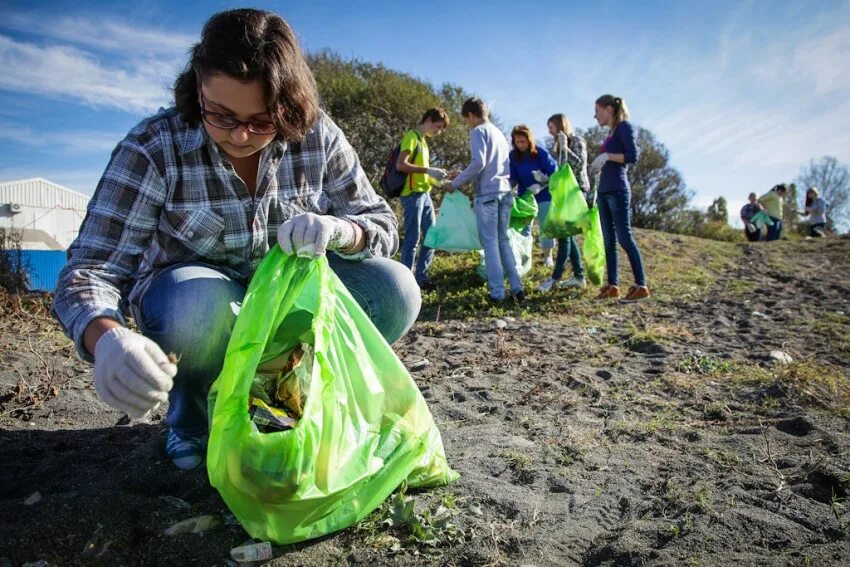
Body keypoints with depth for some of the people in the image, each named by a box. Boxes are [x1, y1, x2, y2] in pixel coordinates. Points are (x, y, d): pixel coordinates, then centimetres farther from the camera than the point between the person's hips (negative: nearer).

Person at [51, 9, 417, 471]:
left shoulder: (318, 138, -14)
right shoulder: (152, 148, -20)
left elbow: (382, 225, -11)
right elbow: (91, 270, -22)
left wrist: (337, 230, -36)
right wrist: (107, 338, -46)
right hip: (191, 299, -2)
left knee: (394, 290, -23)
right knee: (202, 305, -38)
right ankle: (191, 410, -2)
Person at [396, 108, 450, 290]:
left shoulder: (423, 141, 21)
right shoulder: (411, 137, -7)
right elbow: (400, 165, -19)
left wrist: (441, 182, 12)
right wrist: (429, 170, -20)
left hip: (425, 194, 9)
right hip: (413, 194, -9)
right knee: (412, 239, -5)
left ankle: (420, 277, 19)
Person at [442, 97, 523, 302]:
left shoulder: (479, 131, -5)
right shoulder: (499, 133, 20)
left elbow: (478, 163, -18)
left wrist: (455, 183, -10)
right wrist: (463, 176, 23)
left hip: (487, 194, -7)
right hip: (505, 193, 7)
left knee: (490, 243, -2)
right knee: (503, 241, 13)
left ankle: (497, 292, 0)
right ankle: (516, 287, 10)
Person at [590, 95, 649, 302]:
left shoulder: (624, 127, -3)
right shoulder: (611, 132, 19)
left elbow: (633, 156, -13)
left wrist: (606, 156, -13)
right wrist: (599, 166, 6)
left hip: (618, 191, -8)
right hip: (604, 191, 9)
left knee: (624, 238, -9)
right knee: (608, 240, 5)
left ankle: (641, 286, -5)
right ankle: (613, 285, 7)